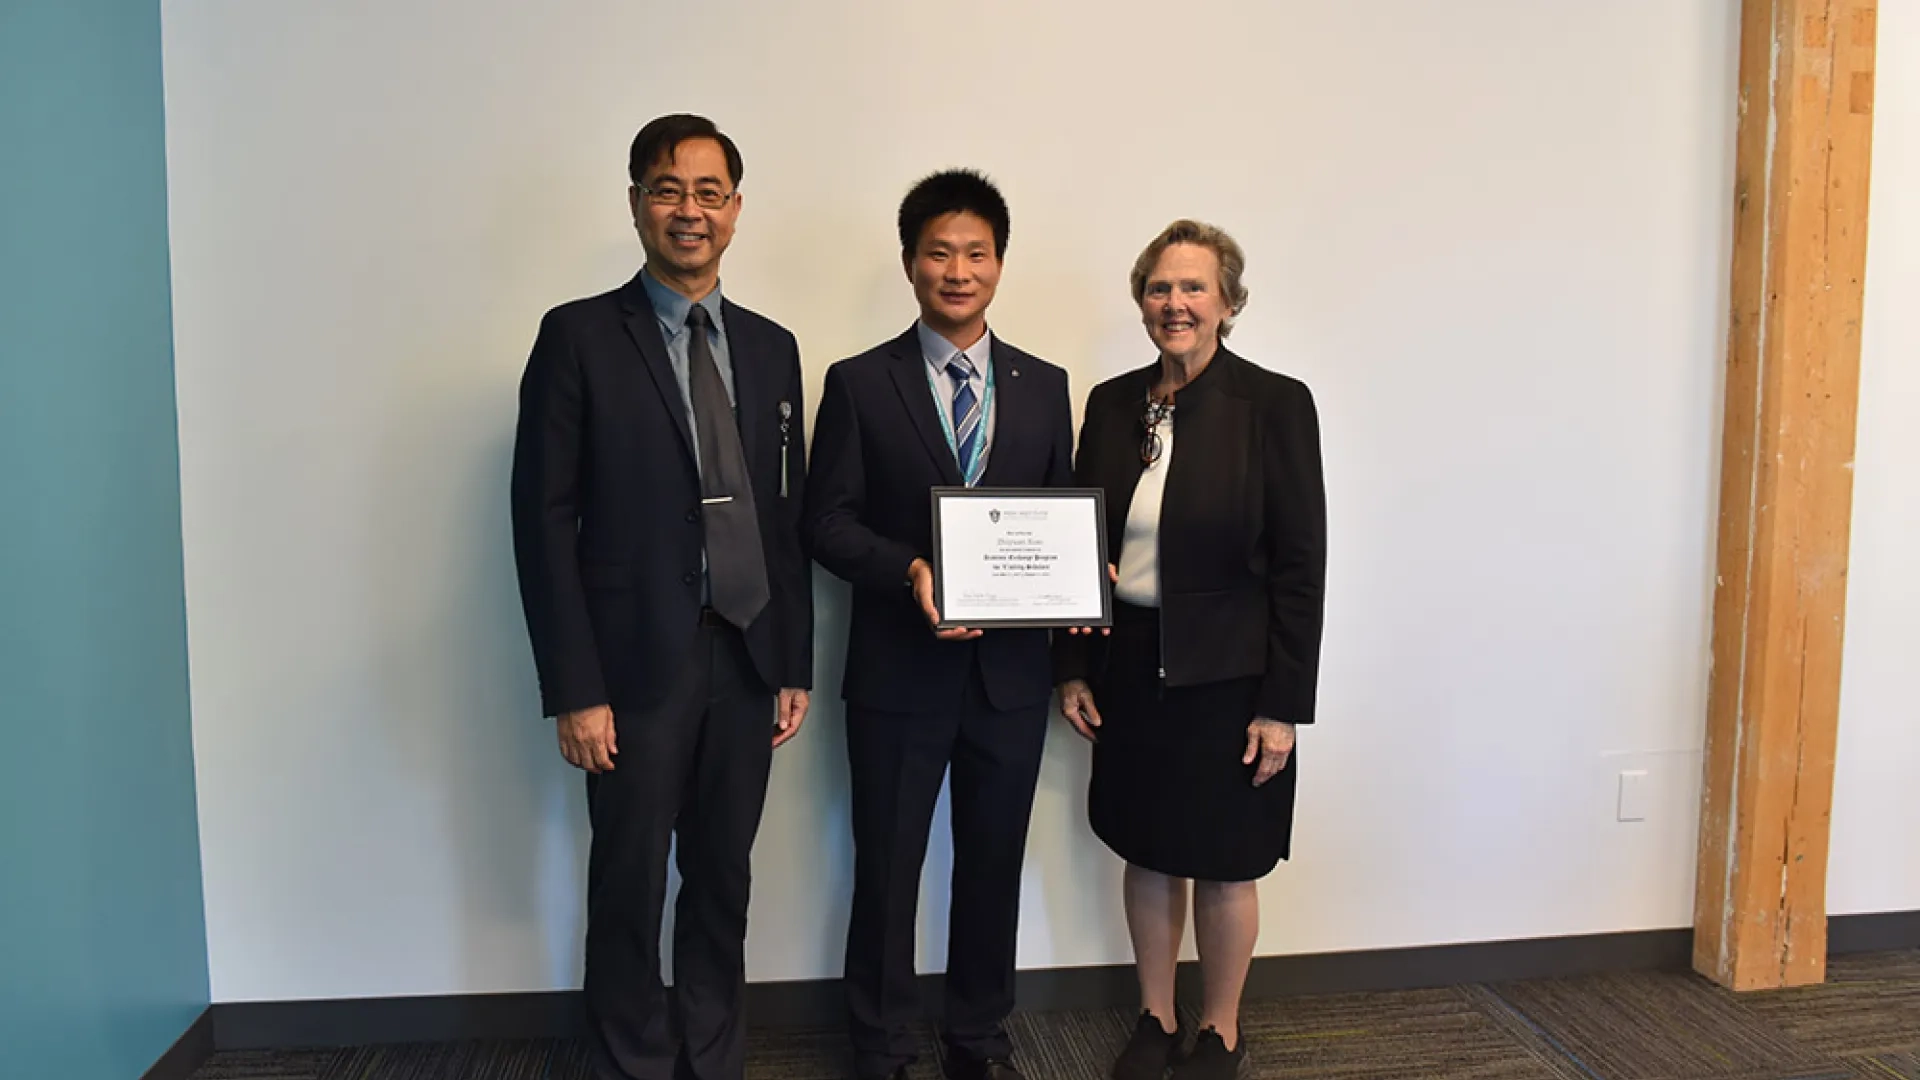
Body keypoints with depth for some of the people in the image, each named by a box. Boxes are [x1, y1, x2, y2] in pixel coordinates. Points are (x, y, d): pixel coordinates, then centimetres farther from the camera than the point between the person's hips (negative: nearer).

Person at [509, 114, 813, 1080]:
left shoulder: (771, 348, 9)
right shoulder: (579, 337, -4)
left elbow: (788, 518, 10)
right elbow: (544, 520, -8)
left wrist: (795, 666, 7)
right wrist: (573, 689, -12)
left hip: (746, 664, 4)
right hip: (638, 668, -4)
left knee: (722, 883, 15)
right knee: (629, 891, 8)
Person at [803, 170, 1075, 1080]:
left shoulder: (1045, 386, 8)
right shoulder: (859, 384, -2)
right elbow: (826, 523, -5)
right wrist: (909, 572, -22)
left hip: (1011, 670, 3)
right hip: (900, 670, -3)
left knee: (993, 866, 15)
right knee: (887, 871, 9)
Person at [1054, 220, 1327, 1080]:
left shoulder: (1275, 405, -10)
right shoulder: (1112, 403, 3)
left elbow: (1301, 565, -10)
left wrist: (1282, 704, -12)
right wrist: (1074, 669, 5)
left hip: (1227, 677, -4)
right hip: (1131, 666, 4)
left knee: (1224, 865, 10)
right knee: (1146, 853, 16)